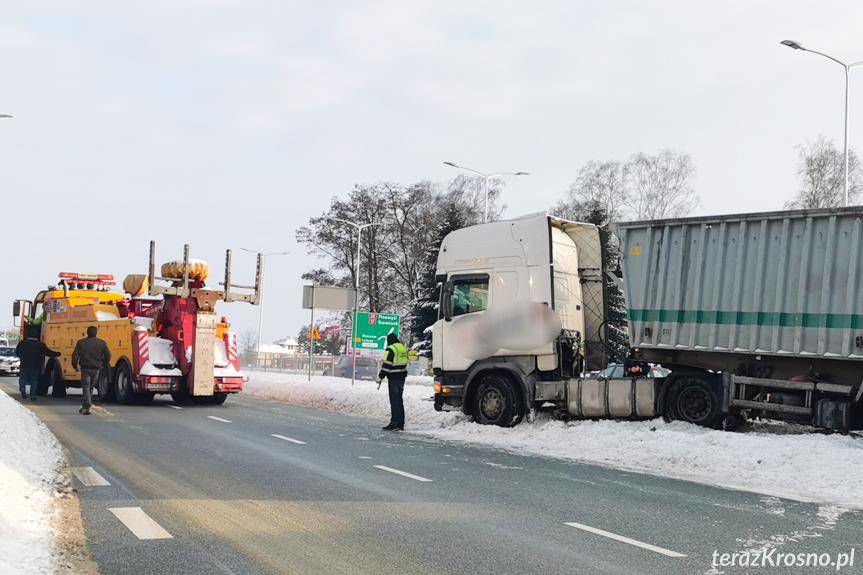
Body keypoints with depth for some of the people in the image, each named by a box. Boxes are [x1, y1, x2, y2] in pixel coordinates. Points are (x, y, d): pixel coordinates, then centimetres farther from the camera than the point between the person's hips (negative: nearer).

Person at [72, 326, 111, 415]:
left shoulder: (81, 343, -3)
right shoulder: (102, 343, -1)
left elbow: (75, 355, -6)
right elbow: (108, 355, 0)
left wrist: (75, 365, 10)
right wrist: (104, 364, 17)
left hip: (85, 368, -2)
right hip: (96, 369, 2)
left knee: (86, 388, 3)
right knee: (91, 387, 16)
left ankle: (86, 407, -8)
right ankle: (85, 407, 19)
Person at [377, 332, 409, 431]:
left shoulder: (391, 349, -12)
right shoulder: (403, 348, 13)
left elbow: (386, 364, -16)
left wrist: (380, 377, -12)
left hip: (394, 377, -8)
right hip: (402, 376, 8)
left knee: (394, 400, -6)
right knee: (399, 399, 13)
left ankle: (394, 423, -8)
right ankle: (401, 424, 15)